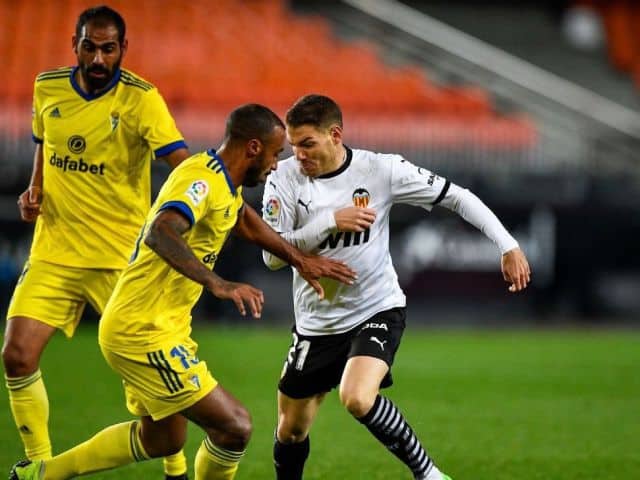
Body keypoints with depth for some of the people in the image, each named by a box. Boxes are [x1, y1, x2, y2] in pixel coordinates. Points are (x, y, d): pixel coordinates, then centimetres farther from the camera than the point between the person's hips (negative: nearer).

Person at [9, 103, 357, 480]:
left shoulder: (222, 180, 8)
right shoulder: (201, 180, -22)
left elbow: (245, 220, 30)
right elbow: (159, 233, -41)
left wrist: (301, 260, 25)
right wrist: (217, 284, -51)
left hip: (147, 329, 11)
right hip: (145, 334, -11)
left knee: (162, 440, 23)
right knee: (235, 426, -11)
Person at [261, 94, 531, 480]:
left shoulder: (380, 170, -14)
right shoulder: (285, 179, -10)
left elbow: (456, 197, -7)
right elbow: (273, 255, -16)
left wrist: (508, 246, -14)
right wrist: (330, 222, -25)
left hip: (377, 308, -3)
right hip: (317, 321, 3)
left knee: (357, 398, -30)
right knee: (291, 430, 9)